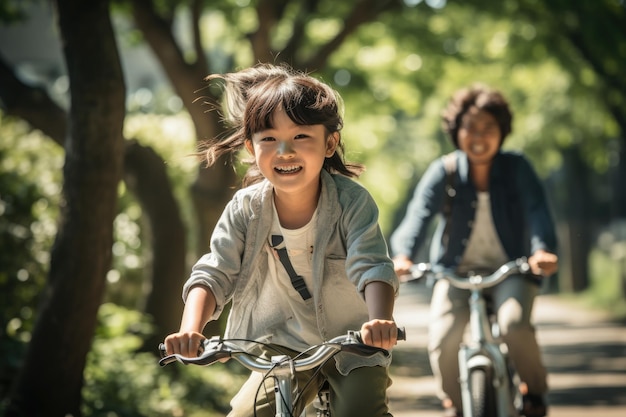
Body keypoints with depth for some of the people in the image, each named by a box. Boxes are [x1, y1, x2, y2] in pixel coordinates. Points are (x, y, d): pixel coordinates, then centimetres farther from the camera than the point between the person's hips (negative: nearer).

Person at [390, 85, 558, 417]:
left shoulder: (516, 168, -5)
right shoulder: (444, 171, -6)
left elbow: (536, 209, -20)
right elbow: (420, 212, -20)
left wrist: (542, 249, -42)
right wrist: (403, 256, -40)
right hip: (456, 271, 1)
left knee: (515, 325, -29)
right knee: (441, 341, -22)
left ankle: (535, 390, 1)